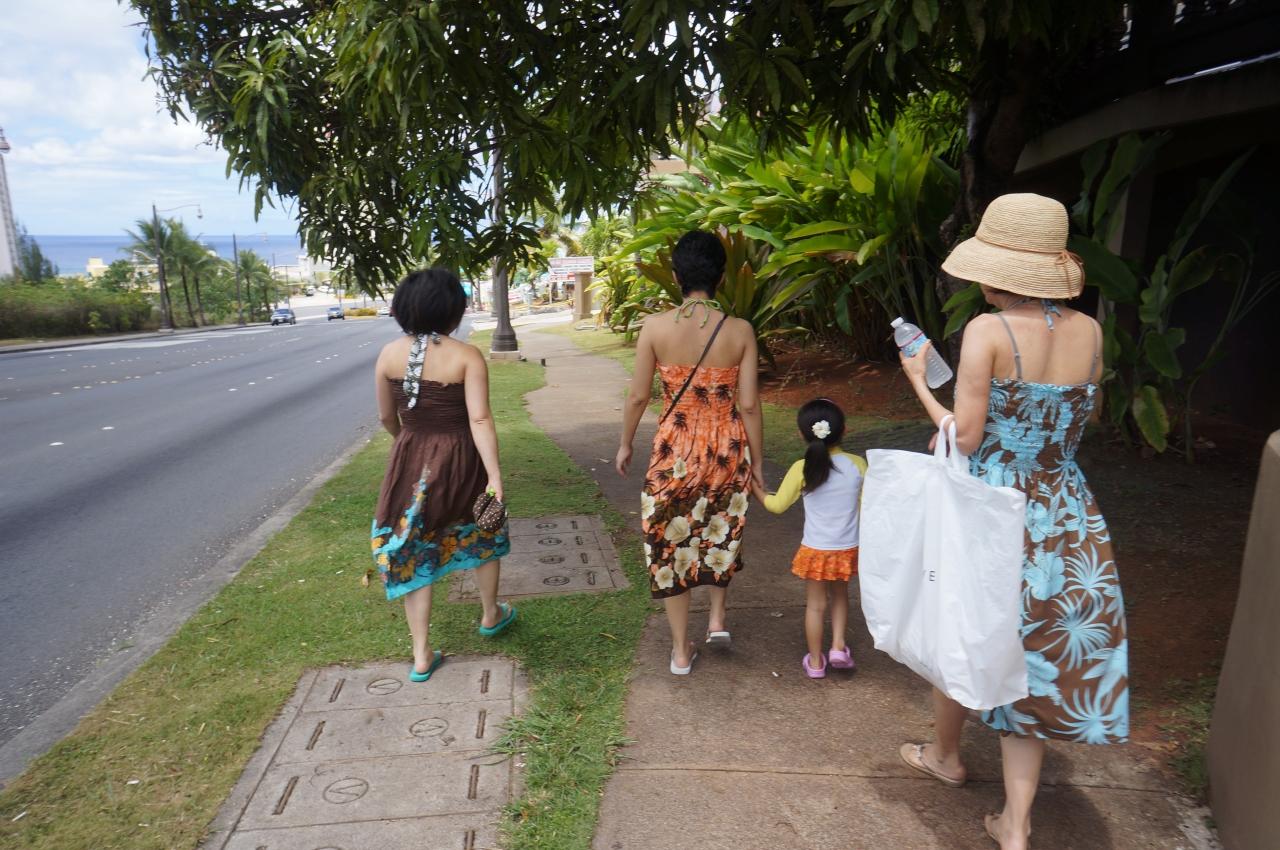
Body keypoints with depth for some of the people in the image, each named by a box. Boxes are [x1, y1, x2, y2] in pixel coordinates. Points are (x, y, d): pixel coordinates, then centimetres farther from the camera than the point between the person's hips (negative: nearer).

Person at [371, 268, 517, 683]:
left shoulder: (390, 354, -4)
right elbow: (480, 419, -21)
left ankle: (422, 657, 19)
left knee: (414, 552, 13)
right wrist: (496, 477, -22)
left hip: (410, 462, 2)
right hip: (460, 461, -2)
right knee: (483, 535, 25)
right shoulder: (466, 356, -15)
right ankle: (491, 615, 44)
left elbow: (386, 417, 6)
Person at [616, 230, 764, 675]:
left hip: (674, 448, -1)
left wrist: (625, 444, 11)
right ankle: (718, 618, 29)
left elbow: (638, 396, -5)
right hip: (727, 447, 1)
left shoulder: (656, 326, -10)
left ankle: (681, 651, 23)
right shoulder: (741, 330, -9)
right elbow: (748, 405, -7)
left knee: (672, 541, 13)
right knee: (721, 531, 29)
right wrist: (756, 462, 5)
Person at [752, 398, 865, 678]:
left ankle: (815, 662, 25)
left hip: (815, 550, -2)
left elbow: (777, 505, -5)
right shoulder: (857, 464, -10)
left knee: (815, 604, 14)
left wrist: (757, 489, 11)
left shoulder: (802, 469, -14)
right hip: (848, 549, 2)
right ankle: (838, 645, 19)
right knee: (840, 595, 27)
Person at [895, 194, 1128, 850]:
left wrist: (919, 383, -1)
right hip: (1064, 518, 5)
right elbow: (1073, 423, 10)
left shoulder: (988, 331, -17)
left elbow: (965, 441, -16)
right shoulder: (1089, 332, -1)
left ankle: (944, 755, 43)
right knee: (1036, 655, 14)